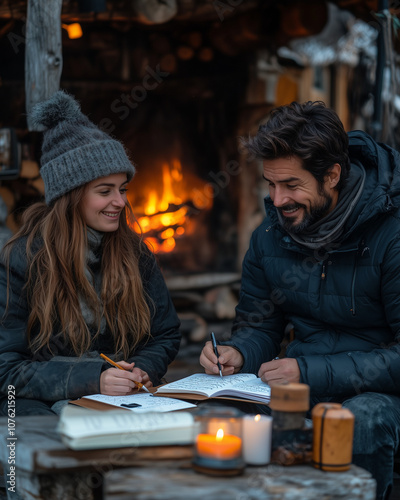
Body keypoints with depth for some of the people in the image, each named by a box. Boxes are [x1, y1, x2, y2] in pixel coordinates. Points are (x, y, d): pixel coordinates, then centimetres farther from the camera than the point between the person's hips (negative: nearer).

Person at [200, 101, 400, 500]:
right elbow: (258, 327, 13)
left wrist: (310, 372, -25)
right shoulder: (270, 234, 2)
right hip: (304, 389, 5)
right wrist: (238, 354, -11)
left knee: (363, 420, -37)